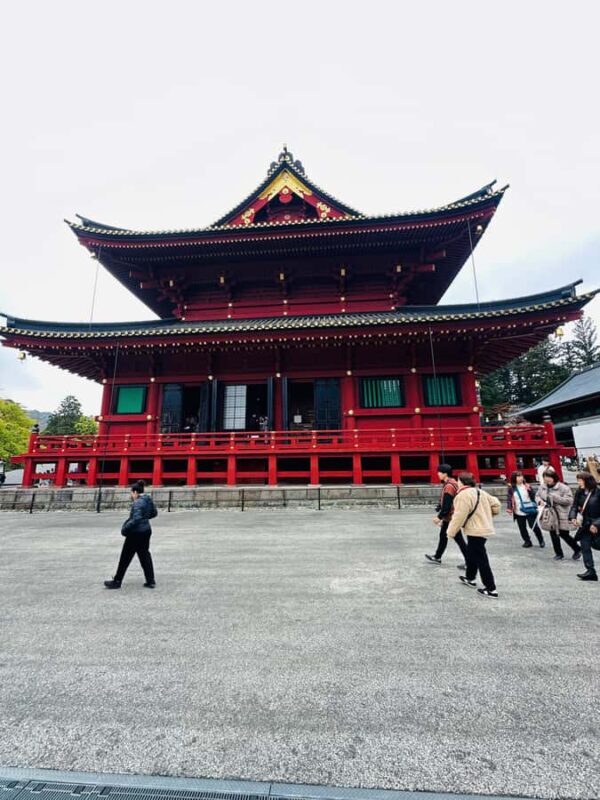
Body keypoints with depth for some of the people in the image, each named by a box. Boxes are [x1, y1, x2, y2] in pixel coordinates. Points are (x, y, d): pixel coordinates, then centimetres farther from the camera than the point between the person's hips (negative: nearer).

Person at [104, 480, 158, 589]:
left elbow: (136, 519, -29)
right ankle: (150, 581, 16)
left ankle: (117, 581, 22)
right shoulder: (148, 500, 5)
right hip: (146, 531, 9)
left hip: (136, 533, -8)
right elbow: (154, 513, 15)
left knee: (125, 557, 8)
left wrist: (125, 529, -20)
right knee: (145, 555, 14)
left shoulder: (138, 503, -20)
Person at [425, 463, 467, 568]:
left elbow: (447, 505, -25)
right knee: (443, 536, 18)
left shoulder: (449, 486, -24)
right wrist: (439, 515, 17)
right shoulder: (448, 484, 8)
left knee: (458, 539, 0)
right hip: (448, 517, 10)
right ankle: (437, 557, 30)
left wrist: (439, 517, -17)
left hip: (452, 518, -10)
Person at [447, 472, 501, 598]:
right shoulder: (480, 491, 8)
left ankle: (491, 589, 8)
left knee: (481, 559, 1)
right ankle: (470, 578, 38)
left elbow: (459, 516, -21)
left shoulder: (463, 495, -21)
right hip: (483, 528, 10)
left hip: (475, 531, -10)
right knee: (472, 554, 24)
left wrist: (451, 532, -11)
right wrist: (488, 515, 27)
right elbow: (495, 503, 14)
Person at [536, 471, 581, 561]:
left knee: (564, 534, 2)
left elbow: (569, 500, -17)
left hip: (561, 515, -5)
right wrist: (539, 501, -7)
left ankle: (577, 550, 30)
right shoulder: (542, 487, 3)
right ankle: (559, 553, 28)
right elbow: (537, 495, 14)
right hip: (549, 515, 5)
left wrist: (555, 497, -25)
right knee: (553, 535, 12)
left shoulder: (563, 488, -13)